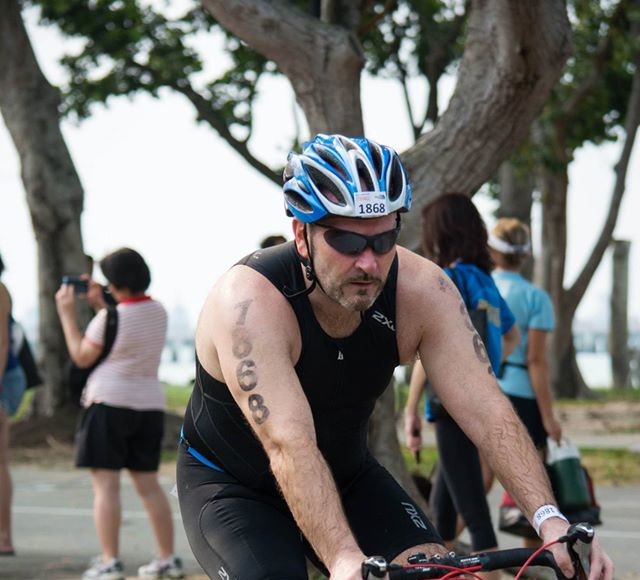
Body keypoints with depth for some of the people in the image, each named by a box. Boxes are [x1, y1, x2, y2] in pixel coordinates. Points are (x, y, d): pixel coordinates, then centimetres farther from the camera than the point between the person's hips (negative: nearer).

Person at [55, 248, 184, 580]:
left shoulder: (110, 317, -14)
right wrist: (100, 305, 24)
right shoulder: (158, 311, 8)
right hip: (149, 404, 7)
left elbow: (82, 357, -4)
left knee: (106, 484, -5)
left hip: (109, 403, -7)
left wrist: (67, 315, 3)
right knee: (148, 484, 12)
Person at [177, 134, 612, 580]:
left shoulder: (422, 290, -20)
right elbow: (290, 446, -41)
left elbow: (486, 411, -25)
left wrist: (548, 518, -39)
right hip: (231, 486, -4)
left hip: (346, 475, 4)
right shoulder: (248, 302, -33)